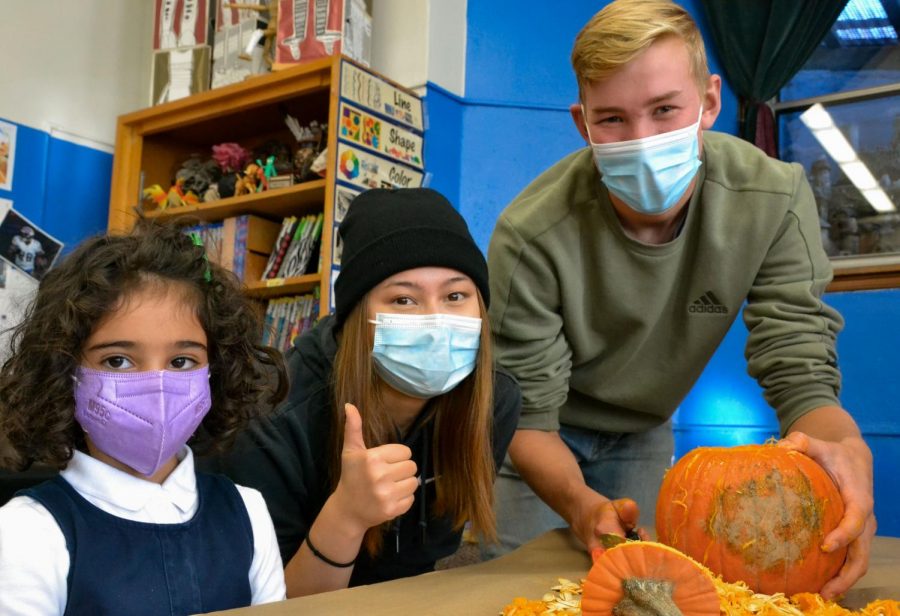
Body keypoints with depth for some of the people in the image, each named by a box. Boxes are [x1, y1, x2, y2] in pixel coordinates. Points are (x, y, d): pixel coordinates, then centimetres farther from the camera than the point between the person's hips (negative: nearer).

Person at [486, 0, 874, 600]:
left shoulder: (773, 199, -25)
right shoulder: (532, 235, -33)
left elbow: (800, 371, -25)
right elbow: (527, 415, -27)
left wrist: (848, 449, -48)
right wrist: (581, 503, -47)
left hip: (643, 431, 3)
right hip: (547, 433, -2)